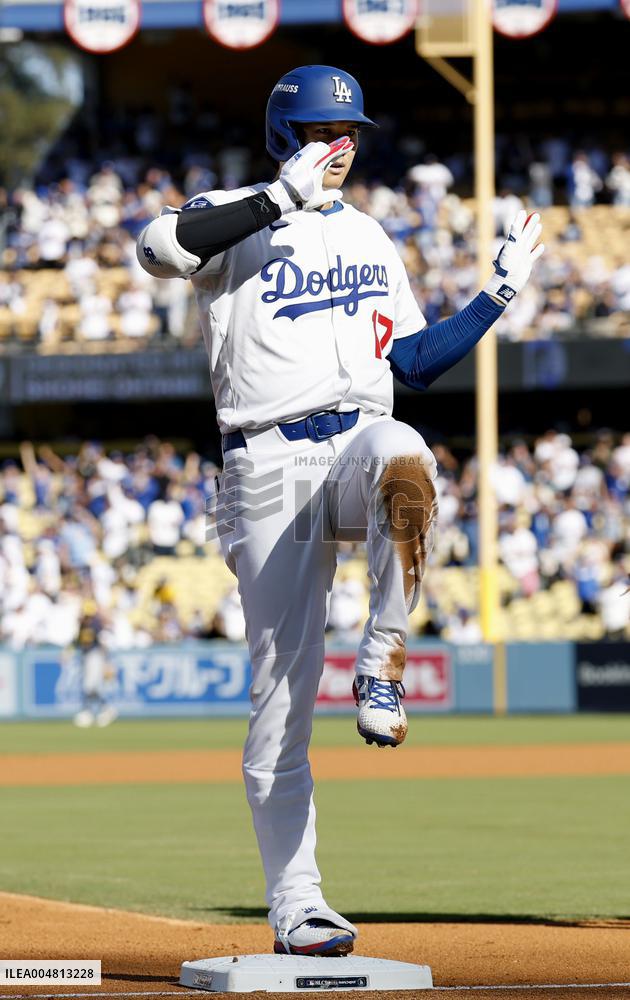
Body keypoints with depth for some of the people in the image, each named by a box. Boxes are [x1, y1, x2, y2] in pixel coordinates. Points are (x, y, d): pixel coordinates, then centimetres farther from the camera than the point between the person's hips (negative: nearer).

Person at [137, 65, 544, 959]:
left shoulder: (369, 239, 21)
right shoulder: (236, 219, 4)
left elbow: (415, 363, 23)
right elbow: (161, 246, -19)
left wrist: (501, 292, 15)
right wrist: (286, 195, -20)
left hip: (360, 443, 3)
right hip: (269, 466, -3)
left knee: (404, 458, -38)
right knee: (282, 692, -5)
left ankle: (382, 667, -27)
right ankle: (296, 909, 0)